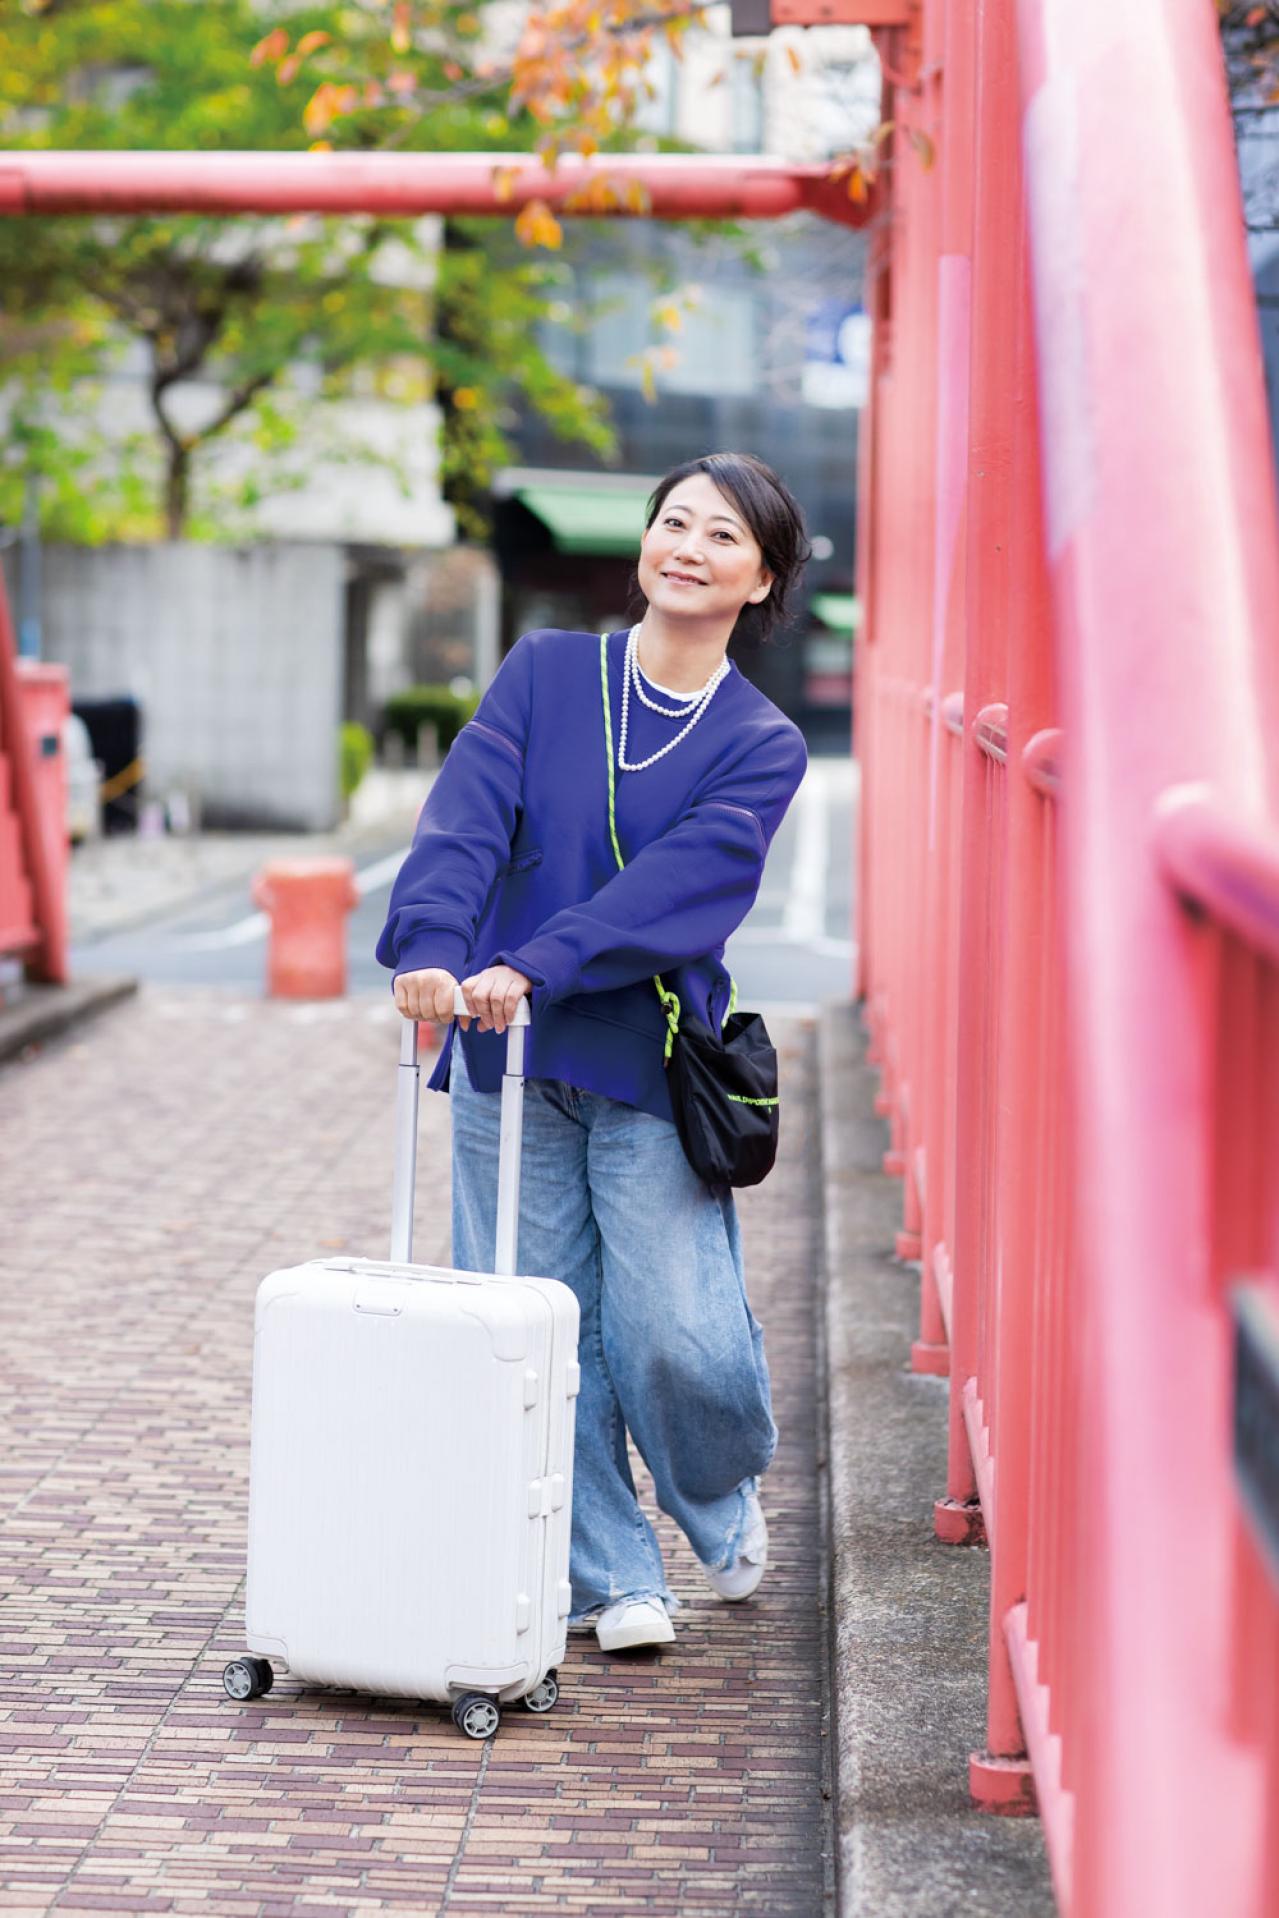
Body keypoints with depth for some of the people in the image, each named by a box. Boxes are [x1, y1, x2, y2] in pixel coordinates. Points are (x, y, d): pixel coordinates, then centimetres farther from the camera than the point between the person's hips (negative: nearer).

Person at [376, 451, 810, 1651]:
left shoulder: (761, 745, 0)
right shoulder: (545, 673, 5)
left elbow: (678, 883, -15)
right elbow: (467, 818, -8)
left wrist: (534, 968, -29)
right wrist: (433, 948, -27)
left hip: (652, 1068, -2)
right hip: (509, 1061, 2)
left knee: (676, 1338, -7)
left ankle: (727, 1504, 26)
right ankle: (610, 1577, 17)